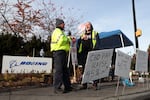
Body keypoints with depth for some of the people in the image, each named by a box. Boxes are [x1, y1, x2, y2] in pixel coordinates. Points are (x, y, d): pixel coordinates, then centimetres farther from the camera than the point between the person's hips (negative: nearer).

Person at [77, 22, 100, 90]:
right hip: (84, 54, 4)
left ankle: (95, 84, -4)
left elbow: (97, 43, 0)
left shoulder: (95, 33, 12)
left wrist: (94, 50, -15)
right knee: (84, 69, 5)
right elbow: (79, 43, 18)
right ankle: (84, 85, 11)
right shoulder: (82, 35, 23)